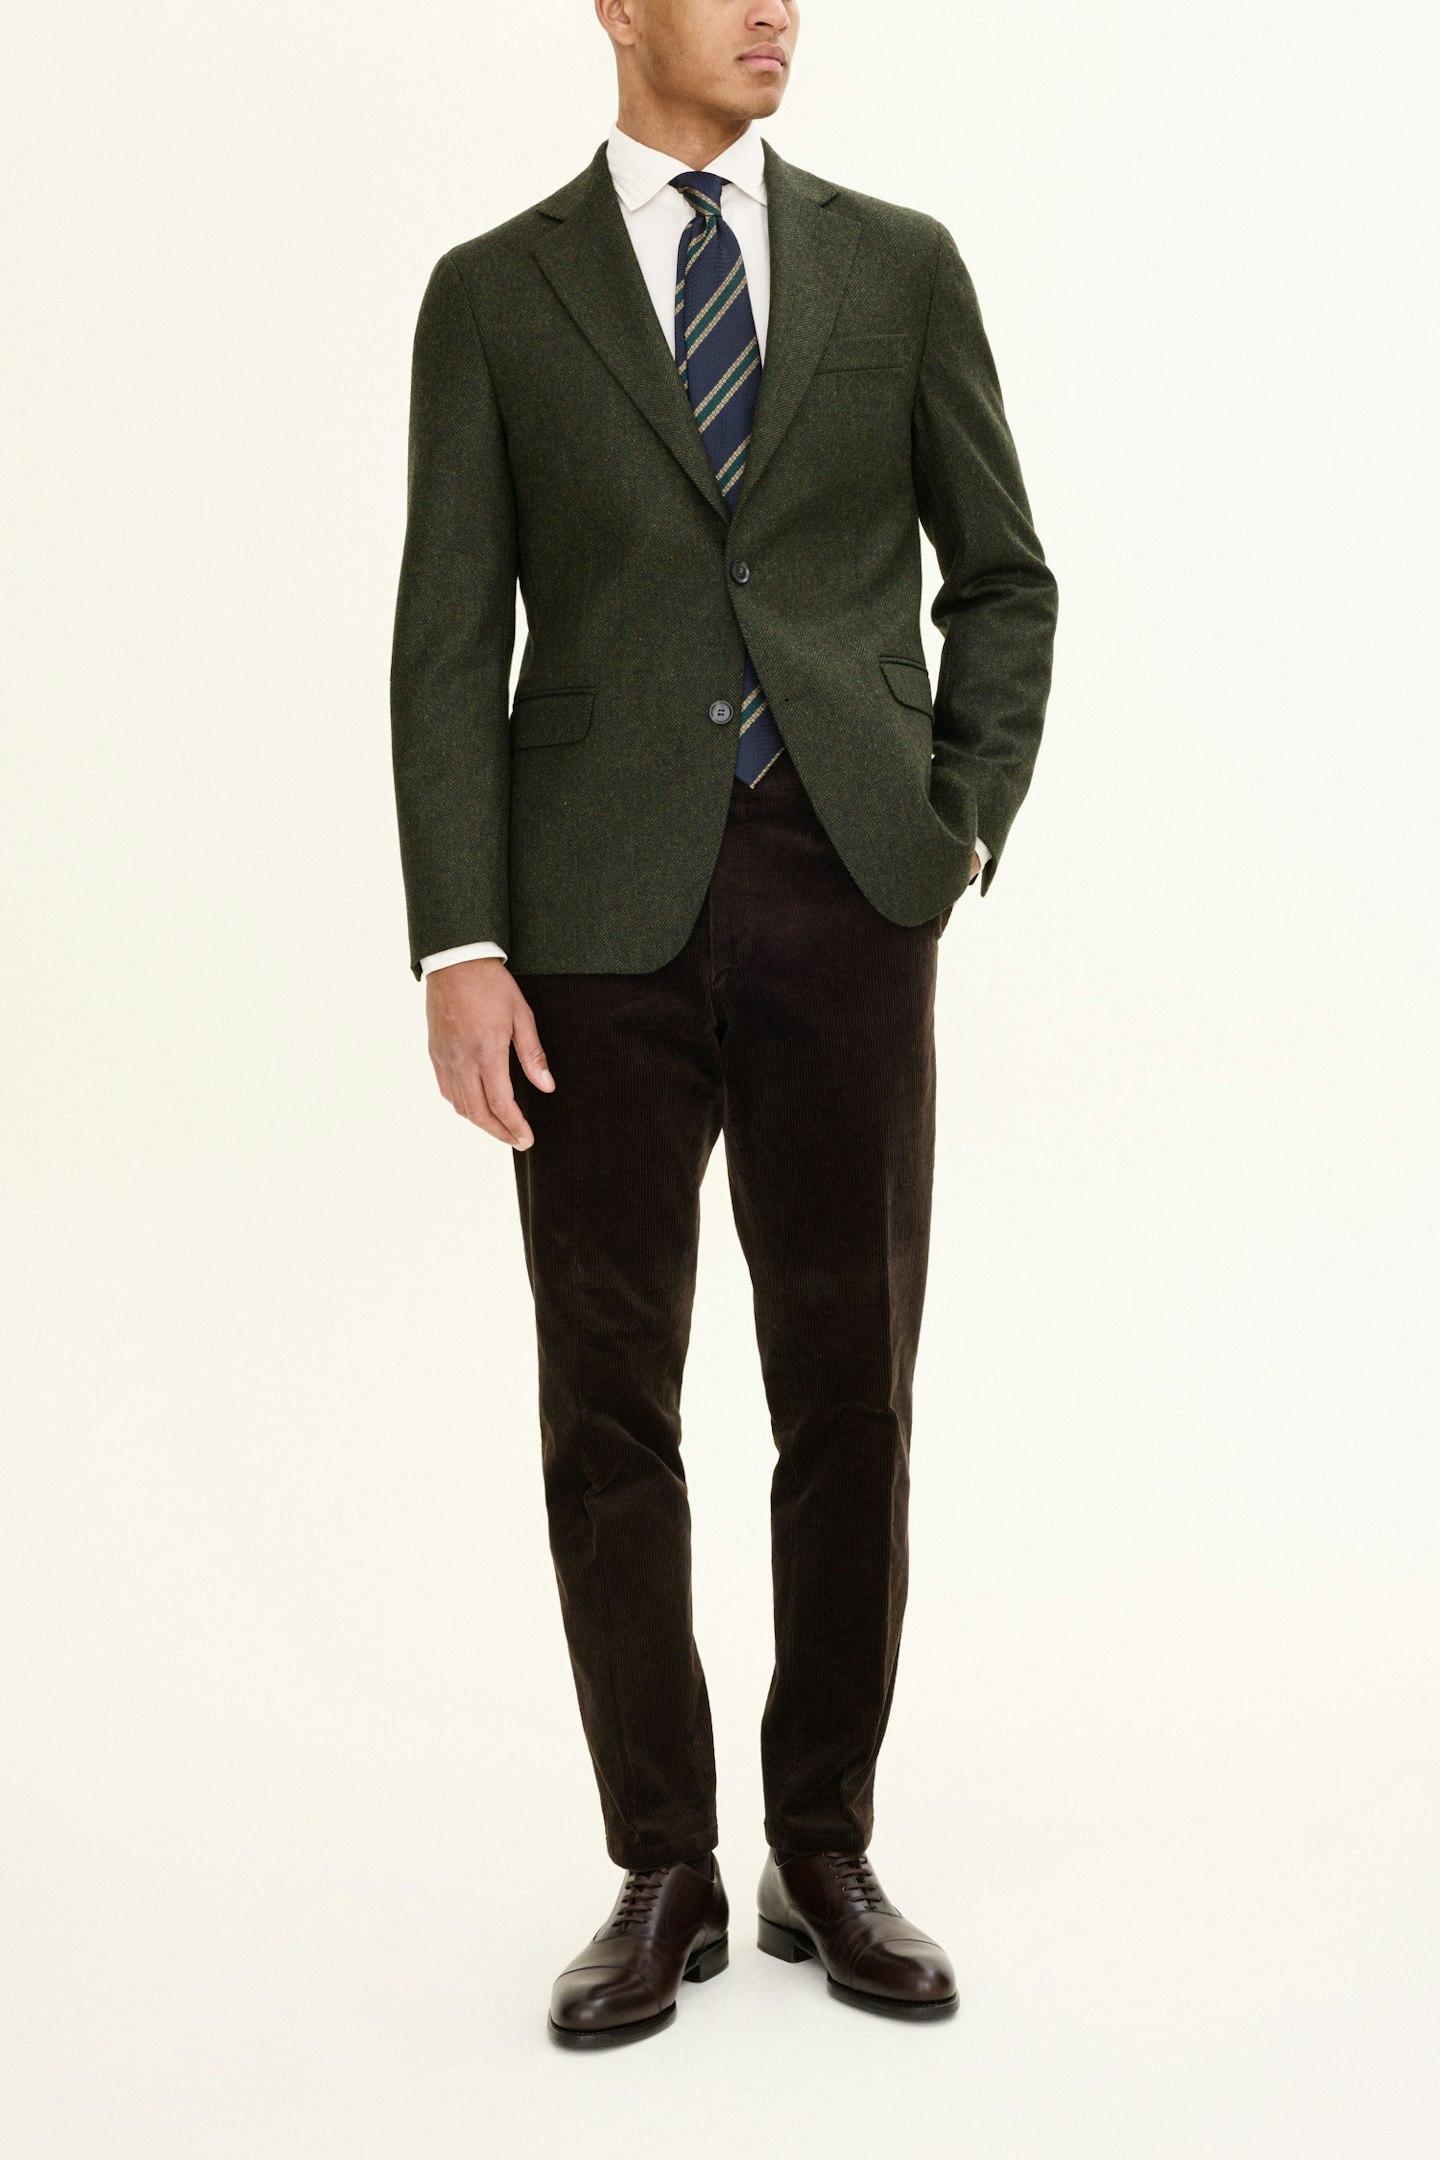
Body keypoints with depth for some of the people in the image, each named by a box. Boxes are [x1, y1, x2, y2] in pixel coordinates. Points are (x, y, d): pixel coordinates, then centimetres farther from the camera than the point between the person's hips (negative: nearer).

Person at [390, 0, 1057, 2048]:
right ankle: (664, 1878, 19)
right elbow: (451, 646, 1)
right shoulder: (493, 292, 5)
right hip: (604, 911, -1)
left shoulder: (900, 264, 9)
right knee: (610, 1410, 4)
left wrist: (965, 825, -1)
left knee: (850, 1394, 5)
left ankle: (826, 1855, 22)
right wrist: (460, 951, -8)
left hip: (844, 902, 1)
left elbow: (1001, 576, 13)